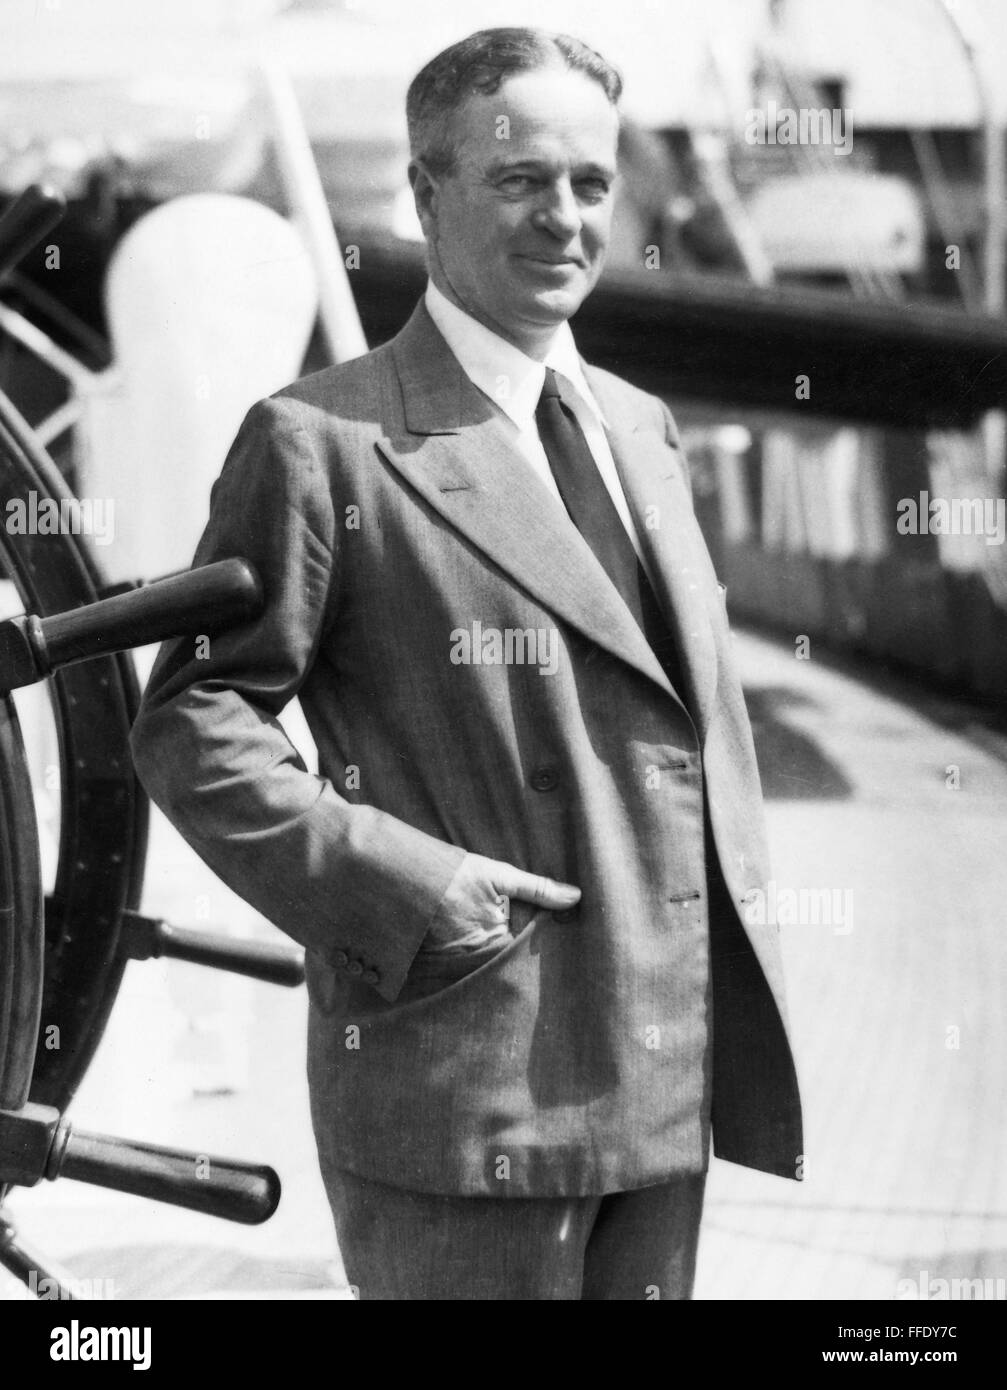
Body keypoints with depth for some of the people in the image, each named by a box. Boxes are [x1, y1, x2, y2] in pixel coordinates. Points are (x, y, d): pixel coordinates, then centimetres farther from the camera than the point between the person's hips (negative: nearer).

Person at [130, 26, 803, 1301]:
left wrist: (743, 974, 14)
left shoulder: (640, 428, 16)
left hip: (668, 1082, 7)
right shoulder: (322, 443, -7)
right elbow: (189, 725, -9)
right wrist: (399, 882, -18)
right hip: (462, 1087, -7)